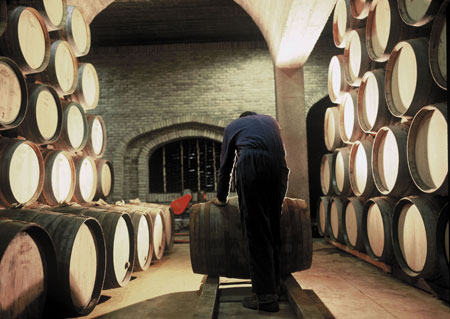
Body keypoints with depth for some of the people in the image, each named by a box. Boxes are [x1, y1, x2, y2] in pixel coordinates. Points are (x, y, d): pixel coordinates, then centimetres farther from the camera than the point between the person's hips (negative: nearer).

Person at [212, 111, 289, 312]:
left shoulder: (233, 126, 29)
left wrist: (221, 198, 41)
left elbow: (226, 166, 30)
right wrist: (280, 195, 49)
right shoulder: (271, 121, 37)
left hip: (251, 166, -3)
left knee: (256, 231, -2)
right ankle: (274, 286, 20)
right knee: (273, 229, 13)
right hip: (278, 166, 4)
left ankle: (265, 296, -1)